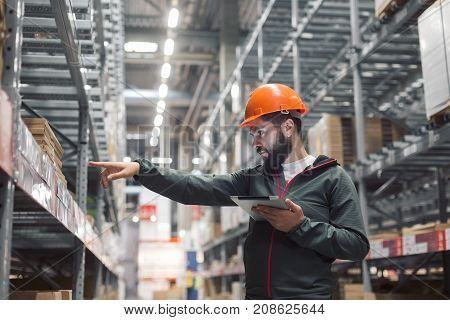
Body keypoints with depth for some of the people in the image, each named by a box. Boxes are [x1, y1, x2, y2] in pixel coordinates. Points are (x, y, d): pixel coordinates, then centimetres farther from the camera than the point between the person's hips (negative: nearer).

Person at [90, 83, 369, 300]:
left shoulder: (332, 178, 0)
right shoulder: (253, 179, 12)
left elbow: (357, 245, -7)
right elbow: (194, 188, 2)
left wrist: (300, 226, -15)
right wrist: (140, 169, -8)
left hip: (309, 299, -4)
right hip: (255, 298, 4)